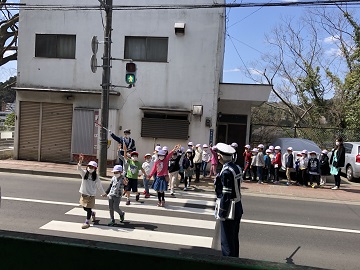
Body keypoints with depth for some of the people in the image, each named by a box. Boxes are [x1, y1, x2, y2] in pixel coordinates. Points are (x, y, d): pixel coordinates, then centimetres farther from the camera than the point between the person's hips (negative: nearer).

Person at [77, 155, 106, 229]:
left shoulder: (96, 176, -6)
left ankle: (87, 222, 15)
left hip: (91, 194, -2)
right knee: (85, 208, 14)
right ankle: (92, 213, 45)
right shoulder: (84, 173, -5)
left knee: (89, 208, 0)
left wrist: (103, 193, 10)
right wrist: (80, 162, -44)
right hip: (83, 193, 3)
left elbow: (99, 185, 4)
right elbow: (79, 169, -25)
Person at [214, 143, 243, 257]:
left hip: (229, 210, -9)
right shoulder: (237, 167, 5)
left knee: (227, 241, 3)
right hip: (238, 209, 9)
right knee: (234, 239, 21)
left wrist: (221, 213, -16)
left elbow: (226, 194, -22)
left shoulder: (226, 172, -22)